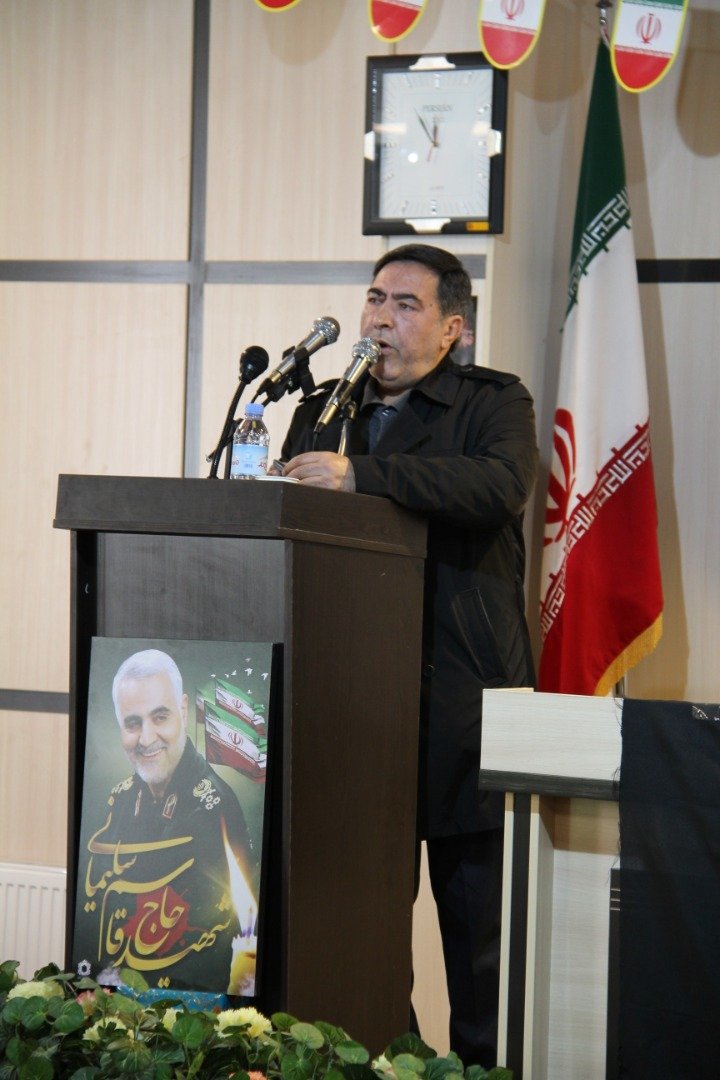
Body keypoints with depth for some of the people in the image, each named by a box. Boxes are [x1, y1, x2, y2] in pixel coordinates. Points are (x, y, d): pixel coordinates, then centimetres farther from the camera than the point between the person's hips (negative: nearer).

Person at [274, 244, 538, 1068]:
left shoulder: (495, 404, 4)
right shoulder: (323, 408, 20)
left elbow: (500, 486, -18)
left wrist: (361, 473, -24)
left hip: (462, 688, -4)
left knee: (473, 895, -1)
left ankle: (482, 1057, 8)